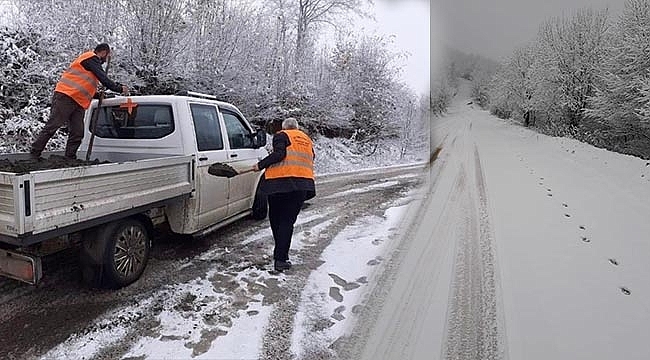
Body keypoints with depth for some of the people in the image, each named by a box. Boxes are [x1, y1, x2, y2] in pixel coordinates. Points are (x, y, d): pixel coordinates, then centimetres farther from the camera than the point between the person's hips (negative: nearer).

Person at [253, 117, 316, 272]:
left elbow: (279, 154, -11)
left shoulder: (281, 135, 7)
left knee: (276, 219, 12)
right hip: (302, 184, 4)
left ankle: (281, 255, 20)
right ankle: (280, 259, -2)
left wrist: (261, 165, -5)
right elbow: (309, 161, 20)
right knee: (288, 221, 4)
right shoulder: (307, 140, 24)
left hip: (280, 182, -4)